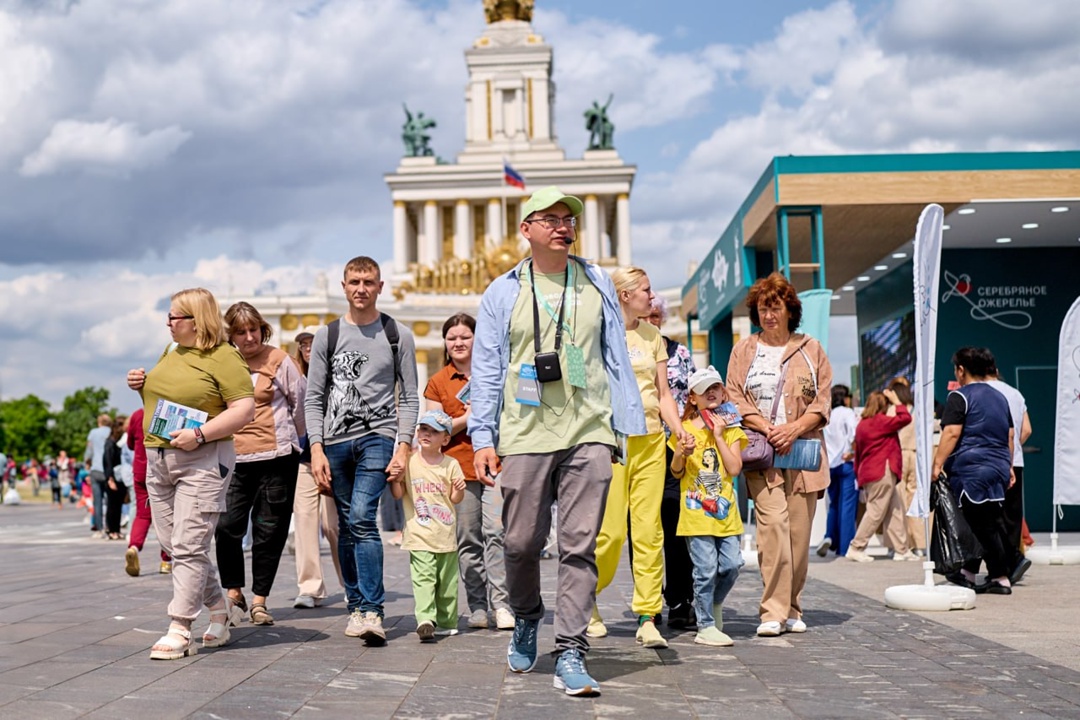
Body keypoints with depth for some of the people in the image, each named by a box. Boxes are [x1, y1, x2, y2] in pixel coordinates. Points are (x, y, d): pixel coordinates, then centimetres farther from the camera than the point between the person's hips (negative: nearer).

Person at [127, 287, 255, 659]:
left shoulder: (224, 357, -10)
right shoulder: (171, 353, 15)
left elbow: (245, 409, -15)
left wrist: (199, 434, -22)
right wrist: (141, 385, 8)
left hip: (203, 461, -8)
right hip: (158, 459, 8)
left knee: (188, 546, -8)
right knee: (172, 544, 10)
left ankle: (180, 630, -4)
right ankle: (220, 610, 25)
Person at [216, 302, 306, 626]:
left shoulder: (279, 360, 2)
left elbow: (301, 402, 10)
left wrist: (296, 439, 17)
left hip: (277, 456, -1)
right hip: (234, 458, 2)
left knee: (269, 529, 3)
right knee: (227, 526, -7)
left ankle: (259, 600, 13)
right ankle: (233, 592, 13)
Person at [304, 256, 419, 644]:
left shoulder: (398, 335, 7)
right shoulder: (327, 335, 10)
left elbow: (409, 397, 5)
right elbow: (314, 398, 8)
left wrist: (403, 446, -6)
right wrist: (316, 448, -3)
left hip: (378, 437, -3)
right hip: (336, 441, 3)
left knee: (362, 518, -17)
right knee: (347, 528, 6)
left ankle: (372, 612, -17)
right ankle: (356, 606, 15)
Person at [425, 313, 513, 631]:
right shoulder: (437, 383, 10)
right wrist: (470, 416, -8)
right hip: (458, 468, 1)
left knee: (496, 531, -12)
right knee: (467, 541, 3)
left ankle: (501, 603, -7)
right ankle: (478, 607, 10)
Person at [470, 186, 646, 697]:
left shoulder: (597, 284, 12)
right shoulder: (503, 293, 8)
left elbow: (616, 357, 14)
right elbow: (486, 368, 7)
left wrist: (629, 424, 8)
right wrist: (482, 437, -1)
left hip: (588, 433, 1)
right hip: (524, 436, 0)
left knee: (579, 544, -5)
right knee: (521, 542, 4)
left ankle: (570, 654, -1)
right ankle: (527, 617, 33)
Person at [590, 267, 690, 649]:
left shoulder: (653, 335, 15)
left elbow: (663, 392, 15)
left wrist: (679, 429, -1)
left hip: (651, 439, 4)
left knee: (649, 530, 0)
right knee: (611, 530, -6)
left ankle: (648, 618, 5)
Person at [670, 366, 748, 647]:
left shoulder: (731, 429, 9)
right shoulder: (686, 429, 3)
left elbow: (734, 468, -3)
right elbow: (677, 472, 5)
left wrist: (718, 436, -7)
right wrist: (680, 453, -16)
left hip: (725, 510, 3)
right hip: (696, 510, -3)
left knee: (732, 564, -2)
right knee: (706, 569, -5)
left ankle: (713, 604, 26)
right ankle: (706, 626, 4)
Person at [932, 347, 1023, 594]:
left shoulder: (960, 397, -6)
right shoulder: (1000, 397, 17)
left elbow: (951, 433, -15)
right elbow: (1010, 436, 20)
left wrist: (937, 465, -14)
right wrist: (1009, 467, 25)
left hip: (971, 469, -8)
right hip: (999, 468, 8)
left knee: (983, 525, -4)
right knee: (989, 523, 12)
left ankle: (1001, 578, -2)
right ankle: (969, 573, 19)